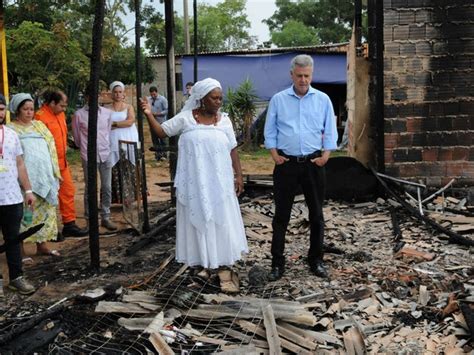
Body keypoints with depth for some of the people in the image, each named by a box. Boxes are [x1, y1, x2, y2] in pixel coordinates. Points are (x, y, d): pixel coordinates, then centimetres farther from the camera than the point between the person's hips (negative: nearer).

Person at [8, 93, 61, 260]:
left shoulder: (40, 125, 14)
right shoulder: (11, 130, -3)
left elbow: (51, 149, 17)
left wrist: (56, 173, 13)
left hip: (45, 177, 6)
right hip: (25, 180, -6)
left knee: (46, 212, 10)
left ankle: (42, 245, 20)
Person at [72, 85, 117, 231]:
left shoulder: (107, 113, 5)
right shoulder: (78, 115, -3)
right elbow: (77, 138, 7)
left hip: (105, 154, 3)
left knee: (107, 188, 5)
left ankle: (105, 217, 16)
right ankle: (90, 219, 14)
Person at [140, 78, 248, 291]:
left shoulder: (224, 120, 4)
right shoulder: (185, 118, -1)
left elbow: (233, 149, 7)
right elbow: (162, 132, 2)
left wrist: (239, 175, 3)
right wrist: (149, 115, -13)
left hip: (219, 182, 2)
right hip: (194, 182, -1)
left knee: (221, 221, 2)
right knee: (198, 220, 6)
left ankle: (222, 266, 9)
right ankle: (203, 263, 18)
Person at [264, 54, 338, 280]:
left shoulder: (323, 100, 4)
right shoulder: (278, 99, 2)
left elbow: (330, 132, 5)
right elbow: (270, 131, 5)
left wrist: (325, 155, -5)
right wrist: (275, 155, -5)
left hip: (314, 163, 1)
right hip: (286, 163, -1)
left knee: (316, 213, 9)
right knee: (281, 214, 3)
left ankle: (316, 260, 21)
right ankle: (277, 262, 10)